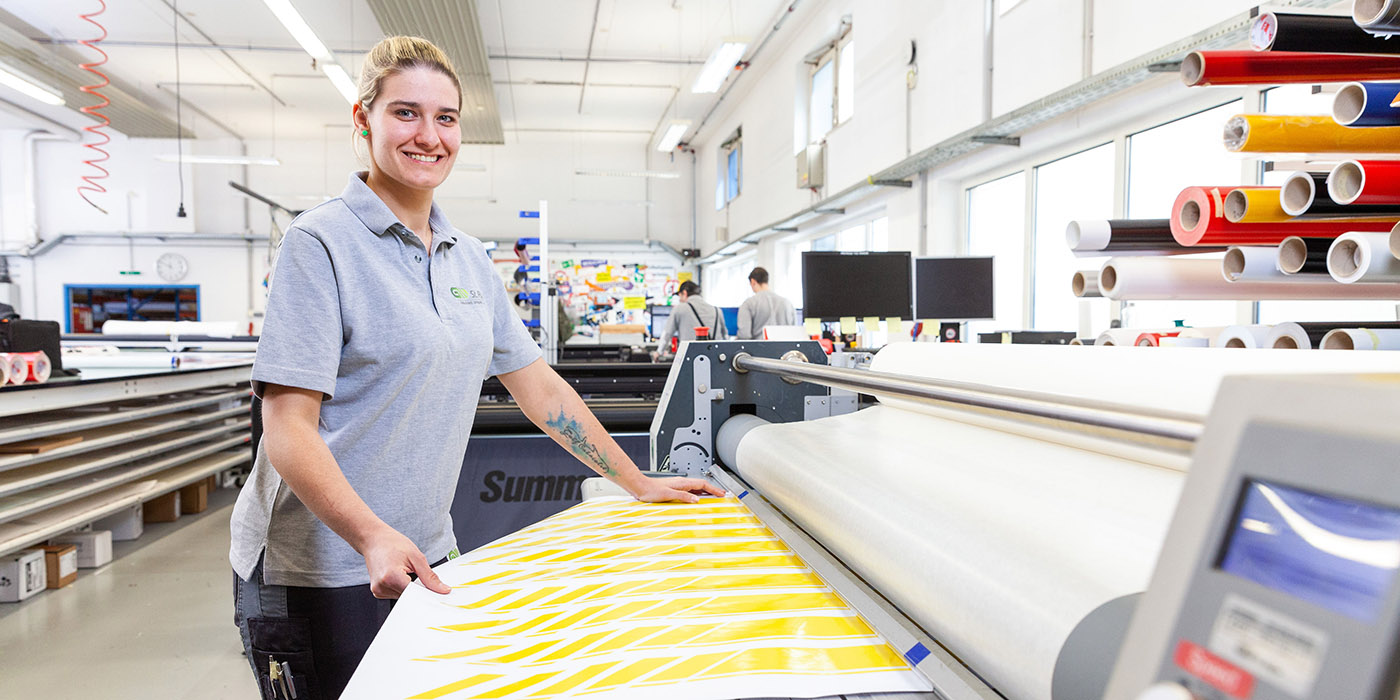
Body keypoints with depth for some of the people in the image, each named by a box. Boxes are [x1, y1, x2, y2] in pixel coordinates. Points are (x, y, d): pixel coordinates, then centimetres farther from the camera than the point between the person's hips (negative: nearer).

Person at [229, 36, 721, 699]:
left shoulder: (467, 257, 8)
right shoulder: (322, 242, -12)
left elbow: (537, 384, 10)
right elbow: (290, 429, -18)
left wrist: (639, 484, 8)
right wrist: (375, 538, -32)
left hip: (426, 556, 6)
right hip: (325, 572, -6)